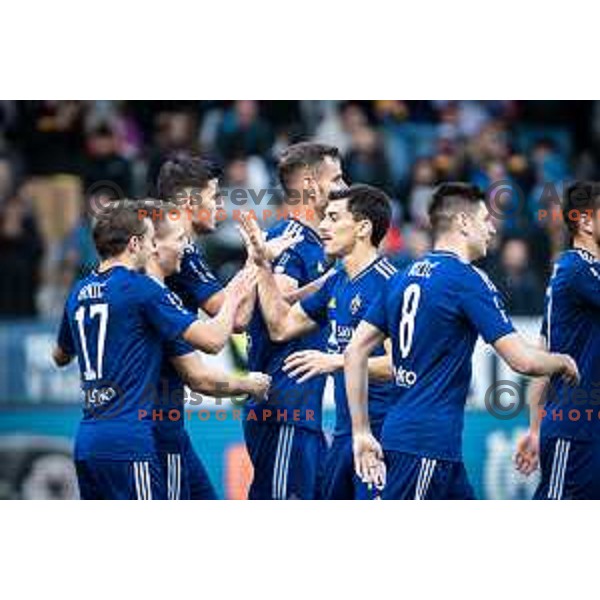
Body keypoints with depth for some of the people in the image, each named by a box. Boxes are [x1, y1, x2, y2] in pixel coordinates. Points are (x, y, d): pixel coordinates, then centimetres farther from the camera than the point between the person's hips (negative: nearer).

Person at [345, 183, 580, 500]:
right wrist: (564, 362, 8)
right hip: (427, 442, -9)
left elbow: (355, 352, 12)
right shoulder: (468, 280, -10)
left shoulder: (402, 279, 13)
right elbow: (523, 360, -13)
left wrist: (361, 432, 14)